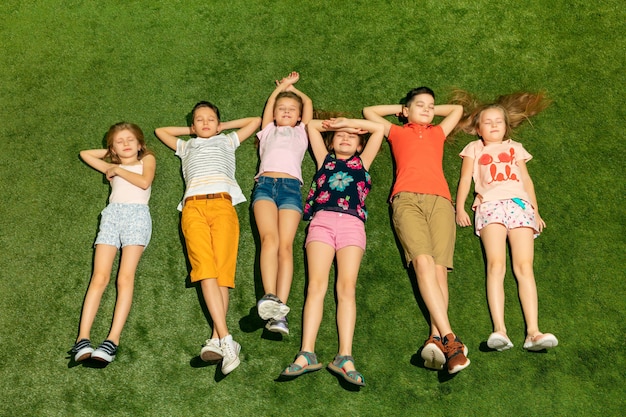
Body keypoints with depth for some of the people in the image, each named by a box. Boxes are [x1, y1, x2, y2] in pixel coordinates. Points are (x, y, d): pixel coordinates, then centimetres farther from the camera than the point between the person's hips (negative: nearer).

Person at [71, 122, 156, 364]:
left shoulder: (147, 159, 22)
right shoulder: (112, 168, 32)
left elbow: (145, 182, 3)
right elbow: (85, 154, 35)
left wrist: (118, 169, 11)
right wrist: (111, 154, 34)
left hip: (137, 214, -3)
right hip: (112, 214, 3)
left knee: (126, 277, -21)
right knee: (99, 277, -17)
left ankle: (112, 341, -34)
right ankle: (83, 339, -29)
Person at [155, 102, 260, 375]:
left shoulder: (226, 141, 34)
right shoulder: (186, 146, 38)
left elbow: (255, 121, 41)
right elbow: (160, 131, 52)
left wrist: (223, 126, 42)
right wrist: (192, 131, 45)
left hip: (222, 202, 0)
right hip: (193, 206, 1)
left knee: (222, 269, -19)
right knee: (205, 269, -21)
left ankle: (216, 340, -28)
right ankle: (226, 340, -33)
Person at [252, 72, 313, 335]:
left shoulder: (301, 132, 32)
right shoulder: (268, 131, 33)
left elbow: (308, 103, 39)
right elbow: (270, 101, 40)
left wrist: (292, 87, 53)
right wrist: (282, 86, 54)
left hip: (291, 185, 0)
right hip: (265, 182, 0)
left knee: (285, 244, -17)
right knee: (269, 238, -24)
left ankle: (280, 311, -29)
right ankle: (270, 297, -40)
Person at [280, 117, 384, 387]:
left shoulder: (362, 162, 28)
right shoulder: (325, 159, 29)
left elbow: (379, 129, 26)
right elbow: (312, 126, 32)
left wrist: (348, 121, 27)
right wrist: (335, 125, 37)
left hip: (352, 224, 0)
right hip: (322, 221, 0)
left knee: (347, 287, -17)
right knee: (316, 284, -17)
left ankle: (345, 356, -29)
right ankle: (306, 354, -29)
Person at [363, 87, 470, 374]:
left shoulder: (438, 132, 36)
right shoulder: (397, 132, 31)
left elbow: (457, 108, 52)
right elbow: (369, 111, 42)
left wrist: (431, 111, 48)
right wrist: (401, 109, 44)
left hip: (439, 199, 3)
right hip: (406, 198, -2)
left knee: (439, 266, -19)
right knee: (423, 261, -26)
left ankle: (436, 338, -33)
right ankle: (448, 338, -36)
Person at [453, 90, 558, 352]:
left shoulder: (515, 147, 30)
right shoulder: (474, 148, 24)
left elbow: (527, 180, 26)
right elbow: (465, 178, 14)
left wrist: (536, 211, 17)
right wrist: (460, 207, 0)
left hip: (520, 203, 2)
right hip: (490, 204, -2)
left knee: (524, 266, -17)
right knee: (496, 264, -23)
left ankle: (533, 331, -29)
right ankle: (499, 329, -35)